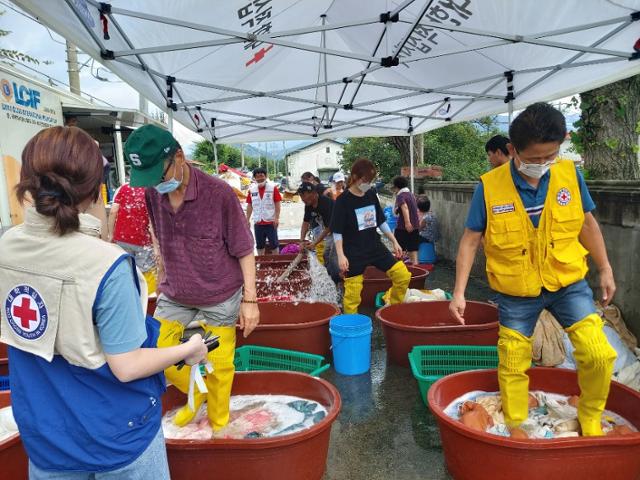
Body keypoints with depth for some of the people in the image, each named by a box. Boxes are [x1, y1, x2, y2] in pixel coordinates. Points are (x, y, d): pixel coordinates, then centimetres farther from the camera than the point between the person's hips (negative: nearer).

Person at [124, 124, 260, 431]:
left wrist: (250, 299, -13)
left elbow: (244, 251, -14)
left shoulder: (219, 193, -22)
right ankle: (197, 393, 40)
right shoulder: (152, 193, -9)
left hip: (220, 298, -4)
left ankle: (218, 423, 36)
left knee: (218, 366, 9)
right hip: (174, 296, 4)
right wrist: (163, 279, 15)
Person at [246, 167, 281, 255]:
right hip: (258, 222, 4)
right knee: (260, 245, 12)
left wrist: (277, 218, -13)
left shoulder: (273, 187, -5)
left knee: (274, 244, 3)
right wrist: (247, 220, 6)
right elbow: (249, 205, 9)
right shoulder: (252, 189, 5)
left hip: (271, 222, -3)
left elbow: (277, 204, -7)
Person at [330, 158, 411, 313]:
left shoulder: (371, 195, 5)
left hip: (375, 247, 5)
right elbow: (337, 231, -10)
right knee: (353, 293, -2)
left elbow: (381, 222, 14)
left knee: (403, 275, -2)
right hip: (354, 253, -5)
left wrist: (394, 242, 13)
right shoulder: (343, 200, -11)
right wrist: (341, 255, -18)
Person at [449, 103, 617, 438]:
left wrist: (605, 269, 12)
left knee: (599, 355, -9)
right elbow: (470, 239, -9)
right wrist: (459, 291, -11)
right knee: (512, 367, 10)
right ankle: (516, 429, 35)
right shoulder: (489, 187, -16)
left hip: (568, 283, 2)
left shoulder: (570, 175, -9)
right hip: (516, 293, -1)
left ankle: (590, 418, 21)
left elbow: (587, 223, 7)